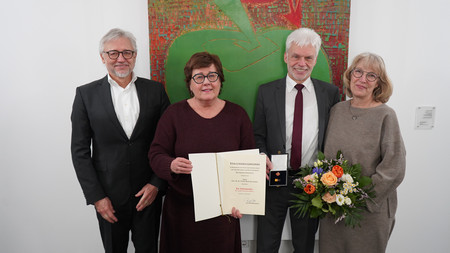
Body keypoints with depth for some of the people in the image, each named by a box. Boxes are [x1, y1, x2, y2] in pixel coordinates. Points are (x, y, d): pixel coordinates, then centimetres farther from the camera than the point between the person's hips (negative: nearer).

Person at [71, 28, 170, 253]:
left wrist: (157, 184, -5)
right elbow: (80, 151, -2)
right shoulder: (86, 94, -2)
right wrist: (96, 196, -6)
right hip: (109, 196, 0)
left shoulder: (155, 90, 0)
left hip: (149, 192, 1)